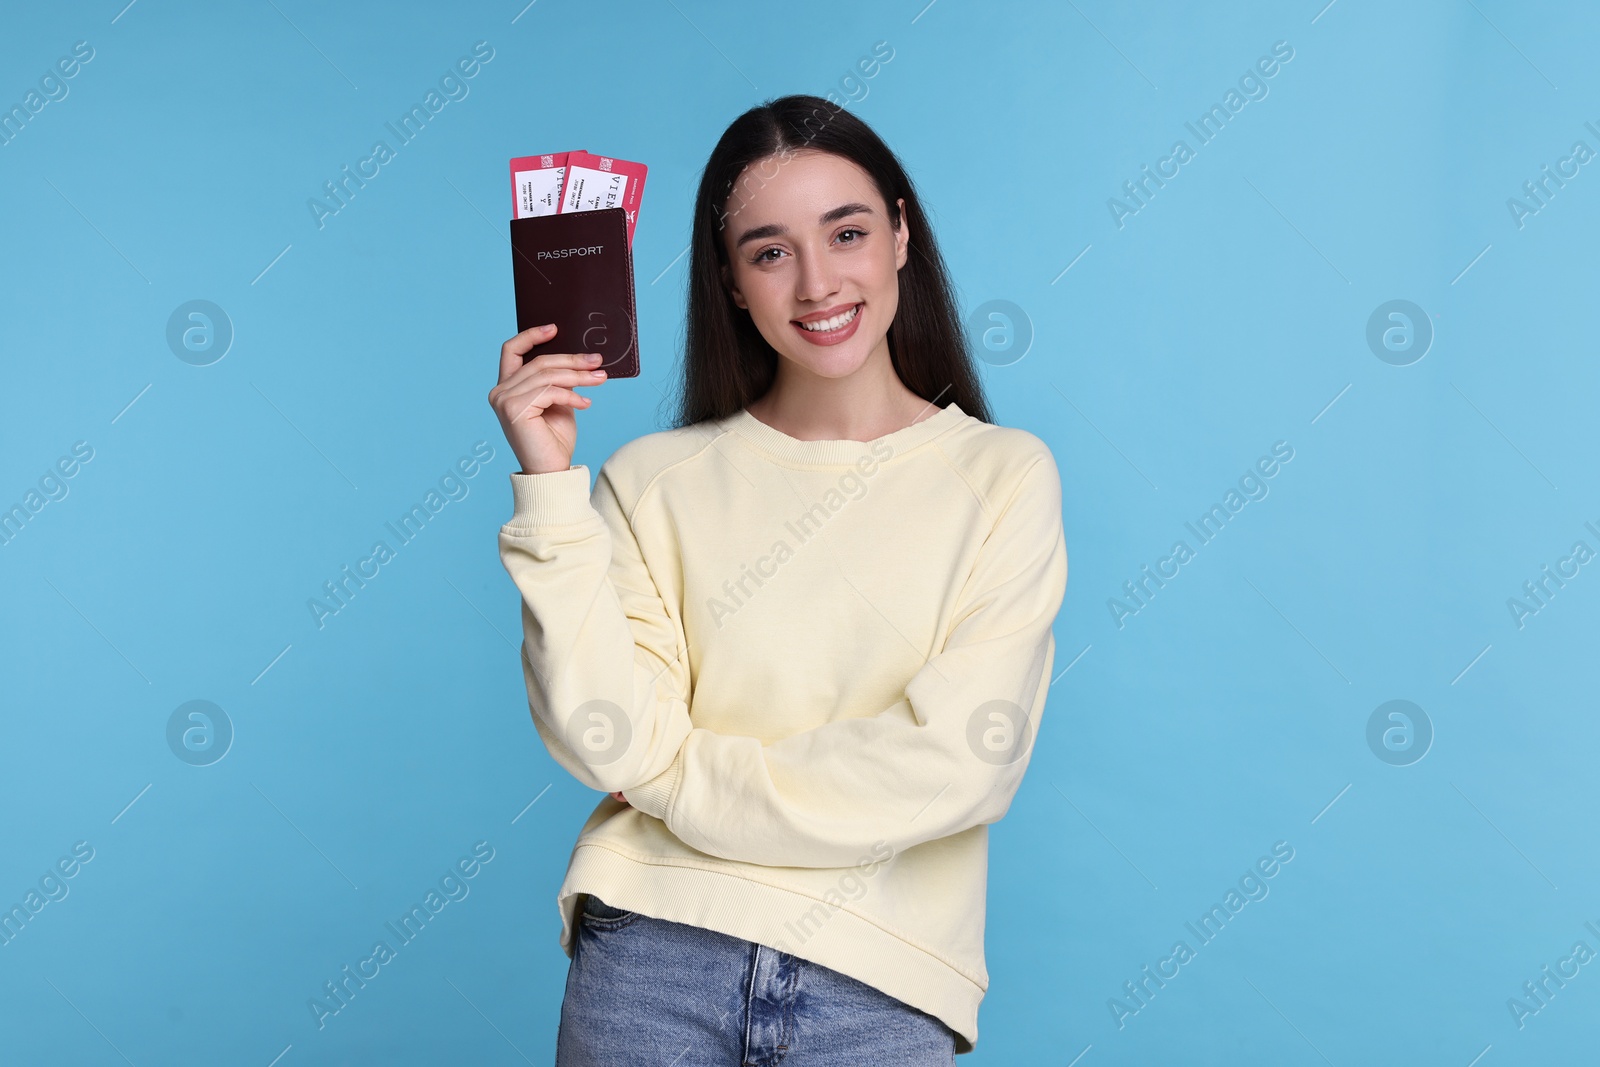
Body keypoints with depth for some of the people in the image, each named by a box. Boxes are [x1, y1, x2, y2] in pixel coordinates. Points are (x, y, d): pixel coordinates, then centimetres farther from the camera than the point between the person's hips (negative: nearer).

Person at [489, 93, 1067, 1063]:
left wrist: (683, 780, -5)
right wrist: (551, 489, -11)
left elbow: (958, 763, -9)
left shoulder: (1005, 475, -1)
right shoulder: (657, 480, 2)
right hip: (655, 950, 1)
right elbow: (609, 740, -7)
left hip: (882, 981, 0)